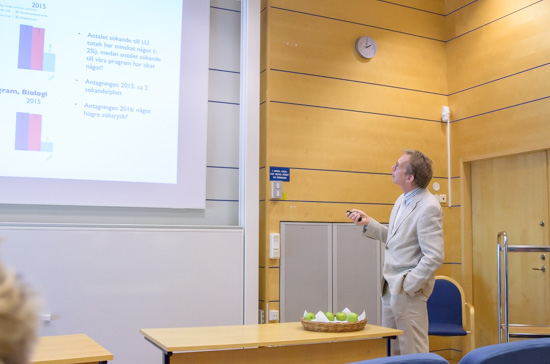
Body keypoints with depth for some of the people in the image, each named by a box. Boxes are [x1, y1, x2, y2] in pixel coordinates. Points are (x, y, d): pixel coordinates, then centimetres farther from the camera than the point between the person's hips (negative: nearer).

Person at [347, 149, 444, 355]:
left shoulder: (428, 207, -19)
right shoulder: (402, 200, 9)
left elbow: (434, 257, -22)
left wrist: (406, 286, -19)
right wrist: (368, 223, 7)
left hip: (408, 290, -9)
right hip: (390, 288, 9)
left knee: (412, 354, 4)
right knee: (390, 352, 17)